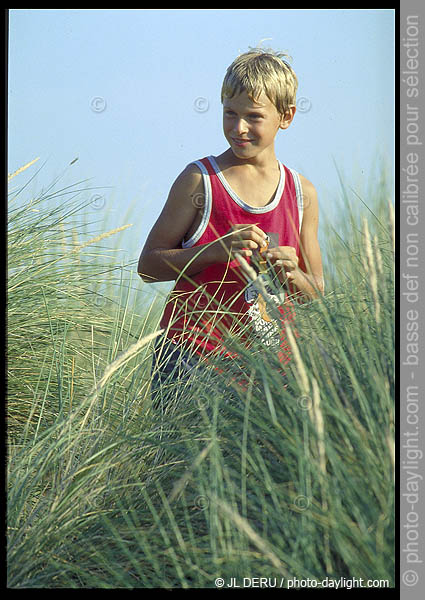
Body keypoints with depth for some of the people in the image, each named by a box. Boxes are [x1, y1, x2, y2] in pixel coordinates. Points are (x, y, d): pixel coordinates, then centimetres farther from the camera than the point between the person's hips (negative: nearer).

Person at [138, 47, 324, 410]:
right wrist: (218, 250, -17)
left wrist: (291, 275, -8)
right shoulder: (200, 180, -3)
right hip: (192, 358, -3)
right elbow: (148, 265, -4)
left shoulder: (302, 194, 8)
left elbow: (316, 293, 15)